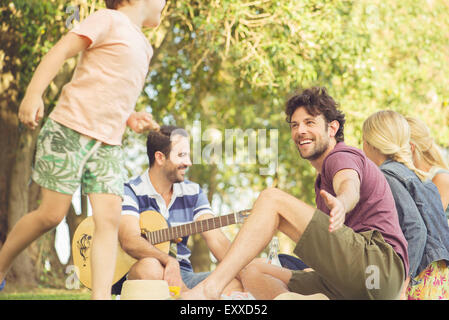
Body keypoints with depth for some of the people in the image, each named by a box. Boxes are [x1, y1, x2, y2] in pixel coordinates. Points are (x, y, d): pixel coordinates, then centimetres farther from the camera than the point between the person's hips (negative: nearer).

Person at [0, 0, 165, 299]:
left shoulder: (143, 47, 23)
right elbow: (61, 50, -10)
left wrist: (130, 117, 14)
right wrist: (34, 93, -22)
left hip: (108, 143, 7)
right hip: (71, 131, -7)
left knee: (109, 216, -9)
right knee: (52, 214, -5)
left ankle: (101, 296, -14)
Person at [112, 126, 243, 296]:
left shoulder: (194, 193, 11)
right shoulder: (130, 192, -5)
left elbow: (216, 239, 0)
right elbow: (130, 241, -21)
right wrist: (168, 260, -38)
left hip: (181, 275, 4)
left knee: (236, 284, -21)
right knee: (149, 266, -40)